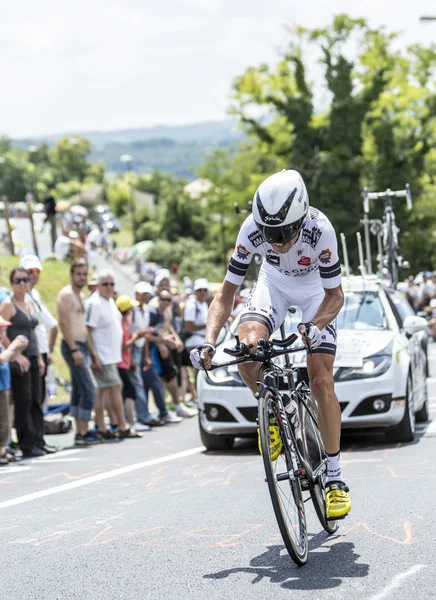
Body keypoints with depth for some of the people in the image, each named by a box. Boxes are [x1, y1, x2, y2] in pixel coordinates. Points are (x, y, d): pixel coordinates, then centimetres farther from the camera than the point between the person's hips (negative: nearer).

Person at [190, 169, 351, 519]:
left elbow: (335, 295, -25)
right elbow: (227, 293, -23)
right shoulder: (251, 230, -31)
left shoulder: (319, 230, -36)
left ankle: (335, 477, 0)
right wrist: (209, 343, -36)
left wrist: (314, 326, -45)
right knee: (247, 348, -28)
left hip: (315, 289, -2)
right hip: (275, 283, 2)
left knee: (321, 382, -12)